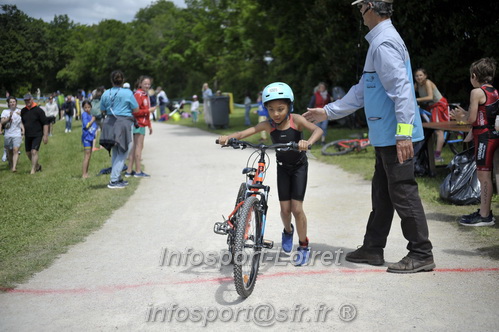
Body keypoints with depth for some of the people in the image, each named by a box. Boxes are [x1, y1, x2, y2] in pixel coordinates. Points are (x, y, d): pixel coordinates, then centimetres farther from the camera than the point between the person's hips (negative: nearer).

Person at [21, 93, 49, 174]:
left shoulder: (38, 110, -8)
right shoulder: (23, 111, 8)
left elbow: (45, 123, -8)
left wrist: (45, 135, -12)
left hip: (37, 135, -6)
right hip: (27, 135, 6)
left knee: (34, 151, -16)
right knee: (28, 153, 11)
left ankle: (33, 170, -11)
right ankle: (37, 166, 30)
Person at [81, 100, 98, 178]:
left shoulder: (91, 115, 12)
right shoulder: (84, 115, -11)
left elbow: (95, 126, 19)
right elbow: (86, 125, -20)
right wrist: (92, 120, -12)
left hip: (91, 137, 8)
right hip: (86, 137, -8)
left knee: (89, 156, 13)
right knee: (86, 156, -8)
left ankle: (86, 173, 20)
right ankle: (84, 174, -6)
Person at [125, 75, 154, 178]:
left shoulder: (146, 95, 16)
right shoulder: (138, 94, -14)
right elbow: (135, 111, -20)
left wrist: (149, 125, 23)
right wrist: (149, 110, -18)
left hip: (142, 124, 10)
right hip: (138, 124, -10)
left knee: (136, 147, 12)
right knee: (138, 147, -4)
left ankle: (129, 171, 17)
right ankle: (138, 171, 3)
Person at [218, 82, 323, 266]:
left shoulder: (296, 120, -23)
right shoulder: (268, 125, -17)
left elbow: (318, 129, -38)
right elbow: (244, 133, -25)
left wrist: (308, 142, -58)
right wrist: (227, 137, -44)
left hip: (299, 166, -2)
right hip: (282, 167, 3)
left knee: (297, 209, -8)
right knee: (285, 208, 2)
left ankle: (303, 246, 11)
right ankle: (288, 231, 36)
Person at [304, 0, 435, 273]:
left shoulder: (384, 43, -15)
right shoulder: (380, 40, 19)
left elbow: (402, 89, -24)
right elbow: (362, 91, 24)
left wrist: (403, 133, -28)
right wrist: (328, 111, 26)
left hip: (395, 137, -11)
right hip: (385, 136, 11)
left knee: (403, 193, -5)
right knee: (381, 193, 15)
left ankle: (421, 255, 3)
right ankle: (373, 249, 25)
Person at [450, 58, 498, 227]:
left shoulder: (477, 92, -13)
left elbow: (472, 119, -13)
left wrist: (462, 117, 7)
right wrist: (464, 115, 19)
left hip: (484, 137, -9)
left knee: (483, 175, -5)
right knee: (484, 175, 14)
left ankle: (485, 216, -1)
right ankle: (484, 211, 22)